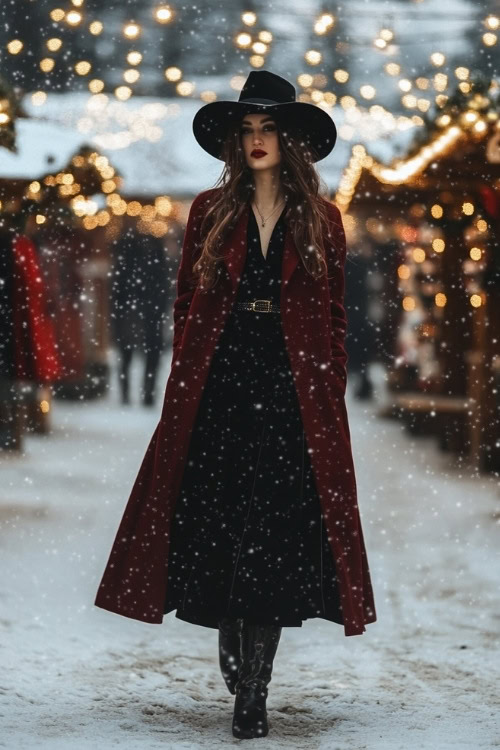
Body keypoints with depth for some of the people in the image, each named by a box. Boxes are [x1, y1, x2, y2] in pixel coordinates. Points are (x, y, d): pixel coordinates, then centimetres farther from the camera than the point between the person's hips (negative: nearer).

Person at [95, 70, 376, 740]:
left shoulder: (321, 221, 8)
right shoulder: (211, 212, 10)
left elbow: (335, 318, 9)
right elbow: (186, 304, 10)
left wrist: (331, 395, 2)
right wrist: (185, 380, 1)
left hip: (293, 390, -1)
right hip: (218, 384, 1)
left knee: (279, 530, -6)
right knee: (217, 522, 0)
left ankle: (253, 694, -4)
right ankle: (233, 651, 25)